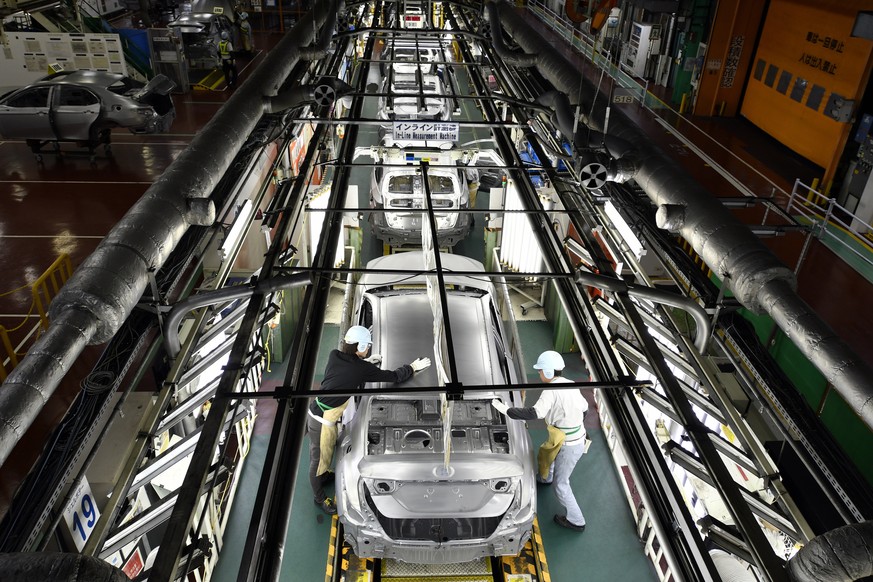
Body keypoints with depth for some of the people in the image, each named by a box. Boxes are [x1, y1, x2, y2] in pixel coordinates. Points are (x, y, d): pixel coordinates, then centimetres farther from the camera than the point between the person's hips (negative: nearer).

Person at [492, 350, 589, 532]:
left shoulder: (551, 391, -27)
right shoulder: (571, 385, 0)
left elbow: (535, 413, -38)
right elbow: (584, 408, 12)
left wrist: (506, 410, -32)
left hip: (568, 446, -9)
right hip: (578, 439, 9)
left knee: (561, 485, 7)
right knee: (546, 454, 35)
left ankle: (576, 521, 21)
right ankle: (546, 478, 65)